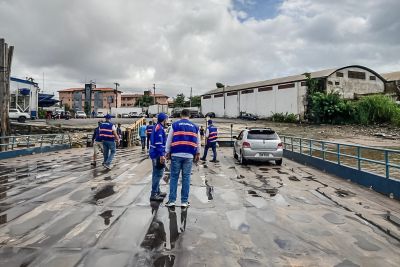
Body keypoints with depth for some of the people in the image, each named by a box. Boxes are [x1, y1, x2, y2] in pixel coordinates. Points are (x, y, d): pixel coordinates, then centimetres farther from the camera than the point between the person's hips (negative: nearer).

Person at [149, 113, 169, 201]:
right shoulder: (159, 128, -16)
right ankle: (154, 194, -2)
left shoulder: (157, 127, 15)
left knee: (156, 174, 17)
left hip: (155, 154, 11)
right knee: (158, 174, -6)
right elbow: (159, 143, -23)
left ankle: (157, 191, 28)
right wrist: (162, 155, -25)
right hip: (158, 154, -11)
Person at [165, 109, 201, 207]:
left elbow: (169, 140, 3)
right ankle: (184, 201, 9)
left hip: (176, 155, -1)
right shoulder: (195, 127, 10)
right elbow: (198, 142, 13)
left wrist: (168, 152, 11)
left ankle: (172, 200, 6)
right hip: (189, 156, 1)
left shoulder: (175, 125, 3)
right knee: (186, 178, 6)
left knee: (174, 177, 6)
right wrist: (197, 154, 21)